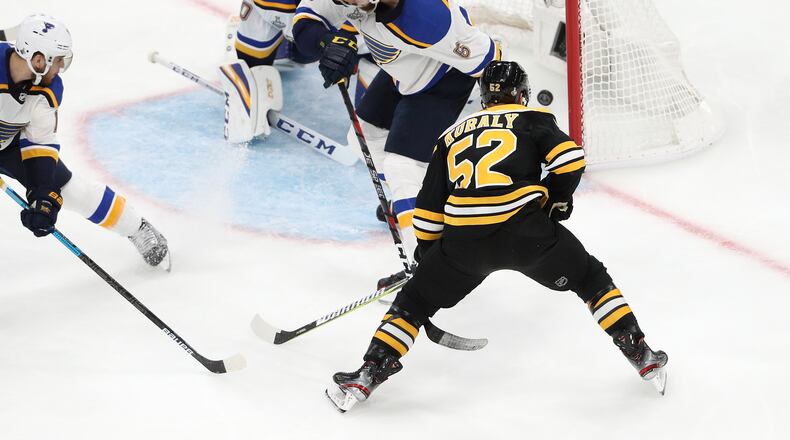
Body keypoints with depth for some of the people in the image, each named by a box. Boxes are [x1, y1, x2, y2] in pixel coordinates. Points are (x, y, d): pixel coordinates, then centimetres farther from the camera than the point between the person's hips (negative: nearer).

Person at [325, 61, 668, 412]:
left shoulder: (453, 135, 28)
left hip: (463, 237, 2)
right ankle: (641, 356, 16)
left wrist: (427, 252, 39)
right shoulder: (533, 119, 19)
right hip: (524, 229, -2)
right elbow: (570, 159, 1)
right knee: (590, 278, 19)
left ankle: (367, 376, 10)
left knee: (415, 300, 20)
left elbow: (428, 209, 26)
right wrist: (557, 199, 19)